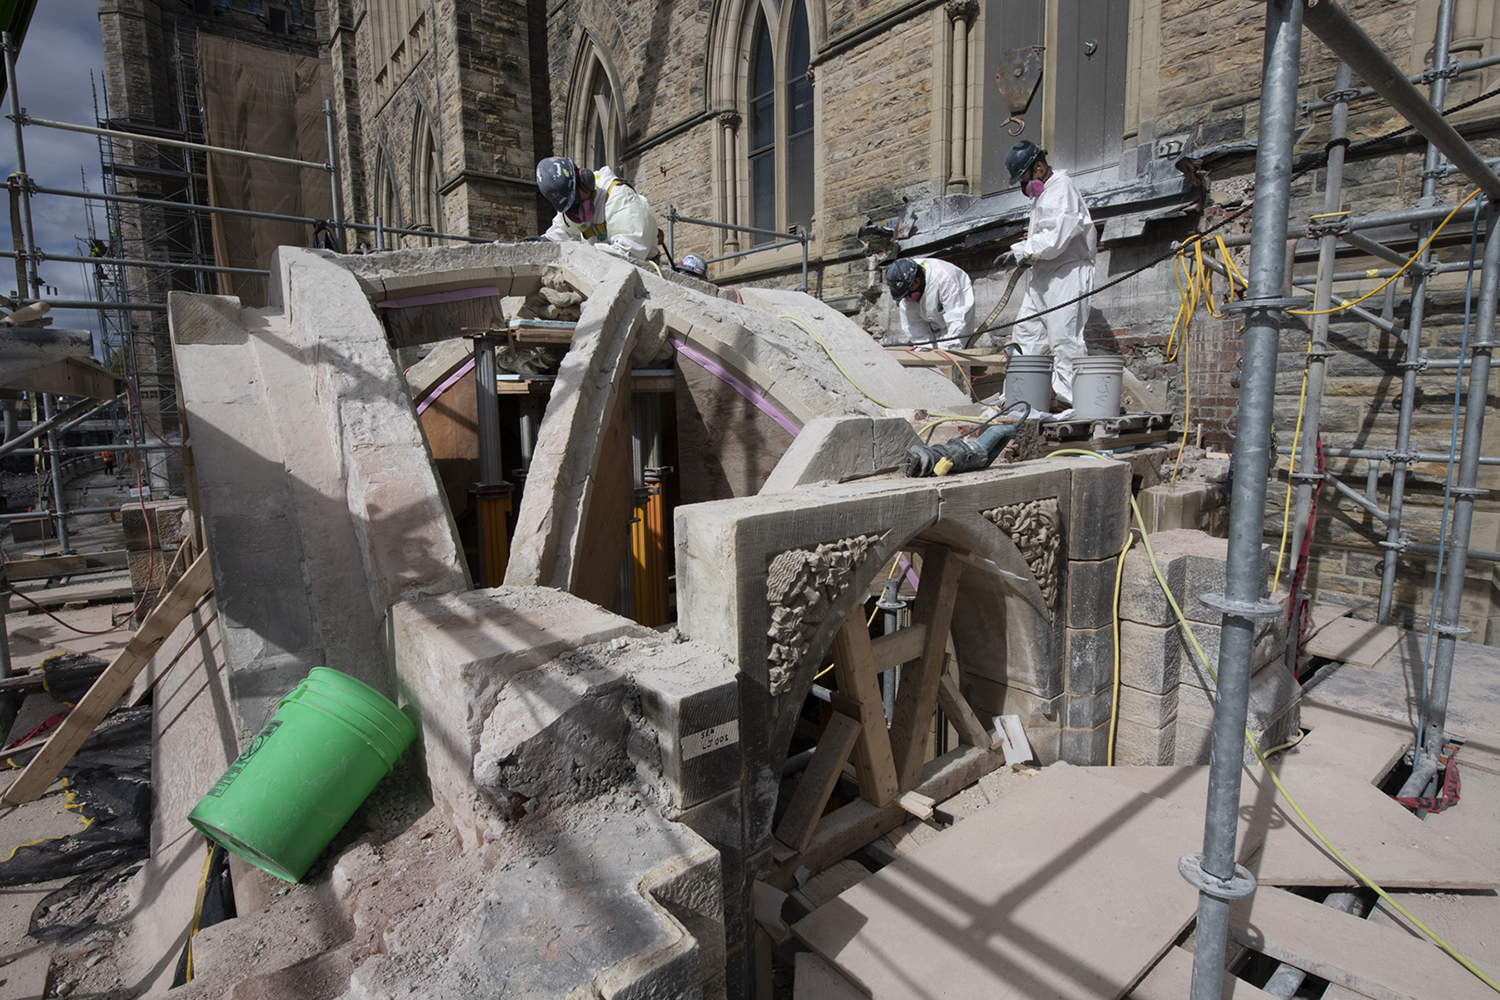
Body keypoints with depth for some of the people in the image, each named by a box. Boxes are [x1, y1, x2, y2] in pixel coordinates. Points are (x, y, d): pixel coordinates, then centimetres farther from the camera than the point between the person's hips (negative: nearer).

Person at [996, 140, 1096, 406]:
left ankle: (1074, 401, -10)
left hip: (1065, 276, -10)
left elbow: (1057, 237, -20)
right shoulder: (1042, 193, 22)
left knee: (1063, 339, -13)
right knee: (1026, 334, 8)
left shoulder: (1062, 188, -9)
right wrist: (1015, 253, 14)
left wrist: (1029, 253, -8)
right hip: (1042, 279, 10)